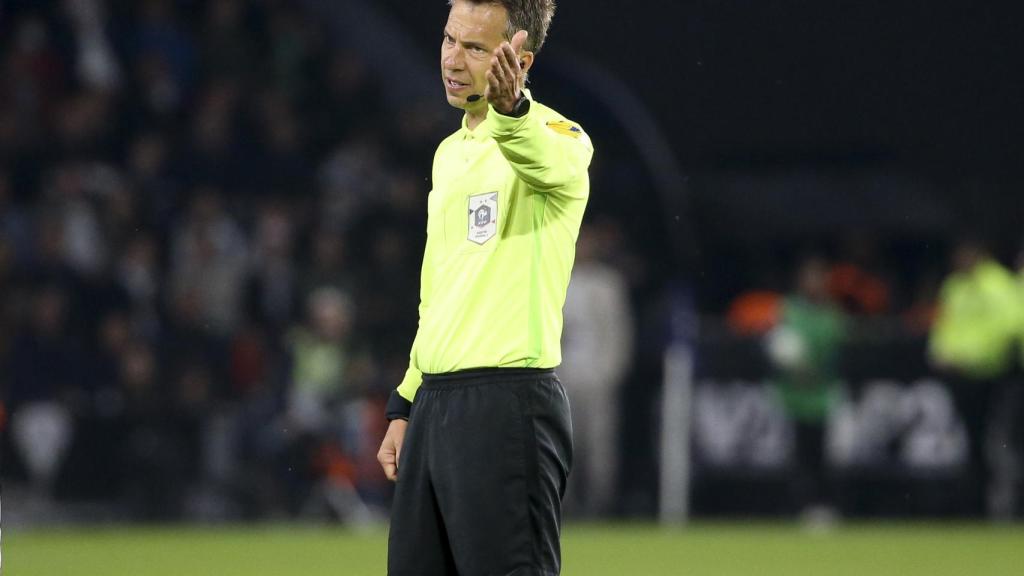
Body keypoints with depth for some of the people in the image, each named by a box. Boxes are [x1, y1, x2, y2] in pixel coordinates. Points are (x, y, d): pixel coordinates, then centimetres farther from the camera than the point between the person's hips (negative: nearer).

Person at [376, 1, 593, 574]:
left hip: (509, 407, -8)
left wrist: (509, 108, -56)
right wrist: (405, 405, 23)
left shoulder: (557, 137, -8)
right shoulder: (450, 153, 18)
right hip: (435, 402, 8)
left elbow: (546, 160, -34)